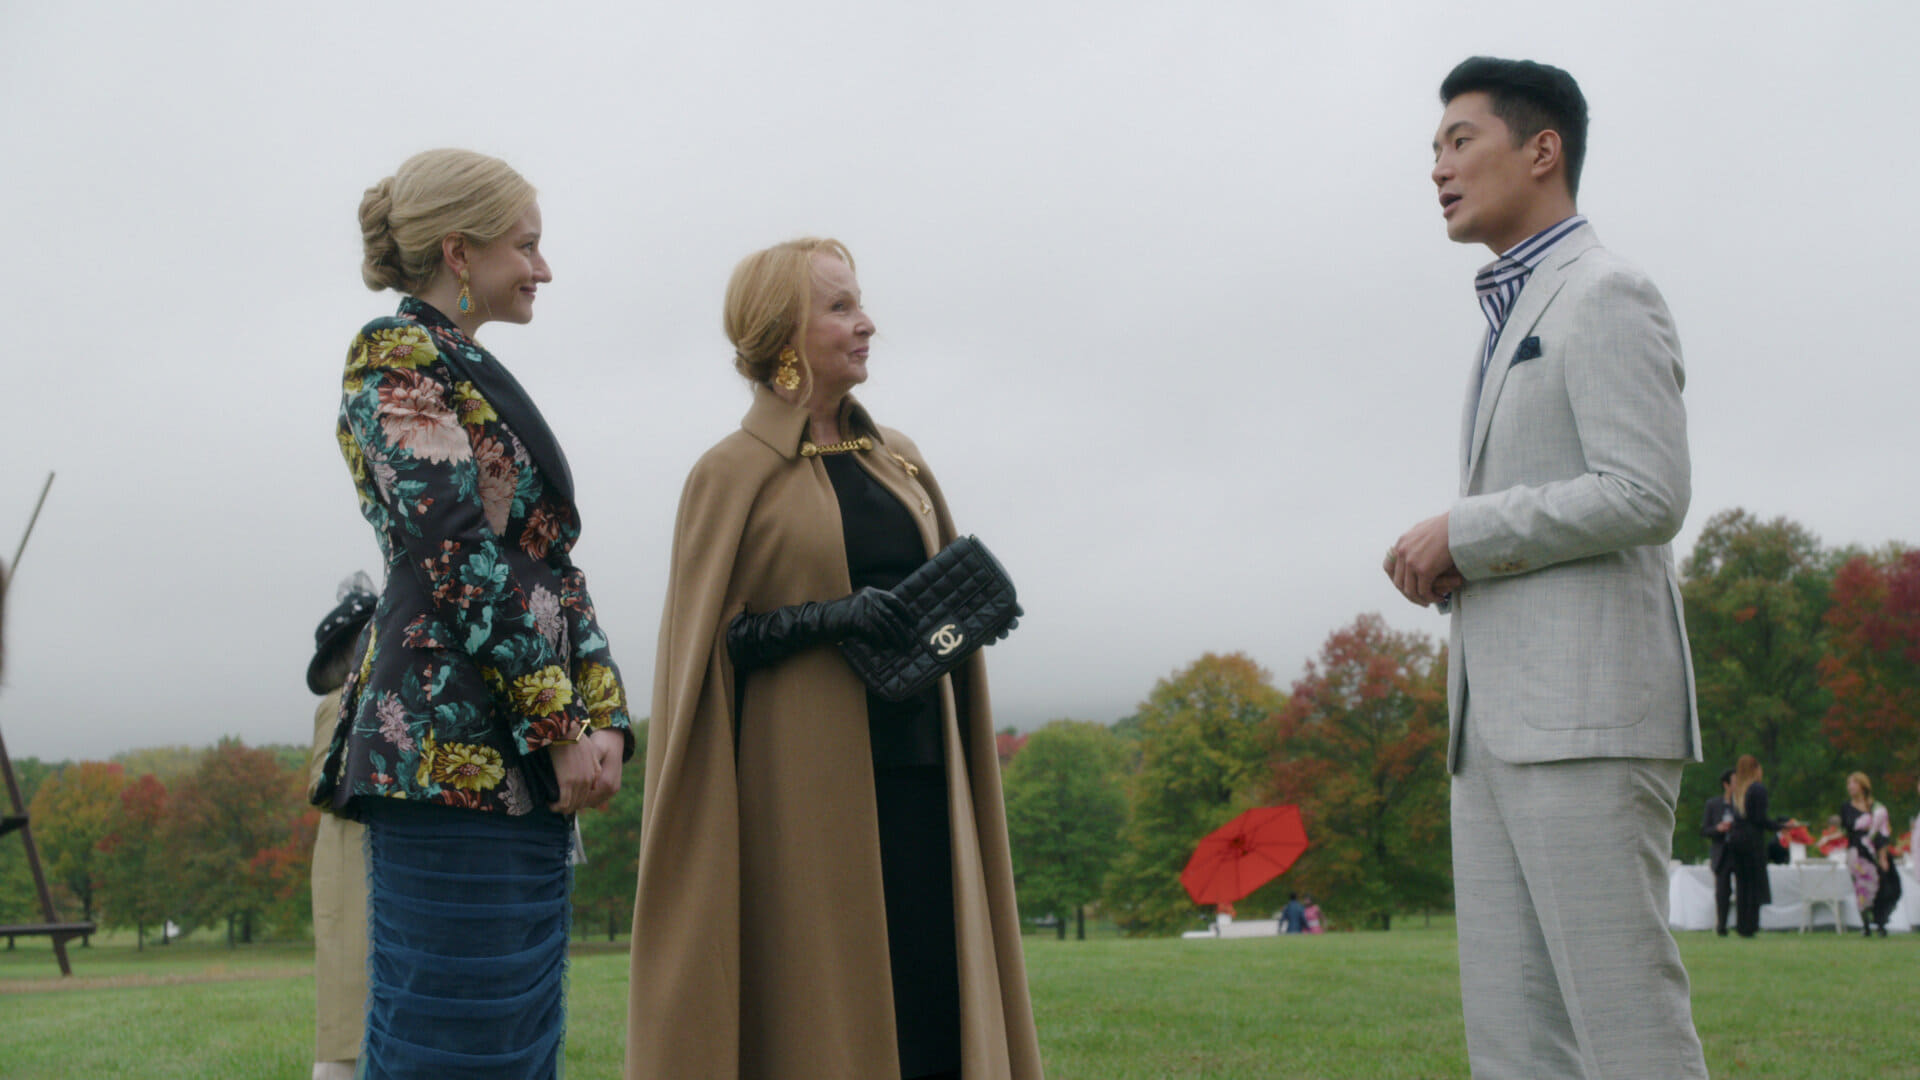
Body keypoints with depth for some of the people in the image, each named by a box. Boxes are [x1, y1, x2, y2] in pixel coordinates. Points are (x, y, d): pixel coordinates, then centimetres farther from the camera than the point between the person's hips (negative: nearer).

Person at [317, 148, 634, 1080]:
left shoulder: (476, 376, 23)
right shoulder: (397, 357, -5)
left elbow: (552, 564, 17)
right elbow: (460, 556, -14)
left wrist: (603, 715, 4)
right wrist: (562, 727, -15)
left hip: (524, 763, 9)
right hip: (454, 752, -9)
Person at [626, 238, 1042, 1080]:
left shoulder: (897, 458, 14)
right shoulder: (733, 474, -2)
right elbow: (705, 644, -6)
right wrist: (829, 617, -19)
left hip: (917, 766, 5)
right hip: (807, 782, -5)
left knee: (932, 991, 3)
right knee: (819, 1003, -3)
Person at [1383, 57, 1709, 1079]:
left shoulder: (1606, 296, -4)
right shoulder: (1511, 323, 25)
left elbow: (1646, 495, -15)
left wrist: (1464, 531, -10)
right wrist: (1448, 561, 9)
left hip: (1585, 713, -9)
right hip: (1498, 722, 9)